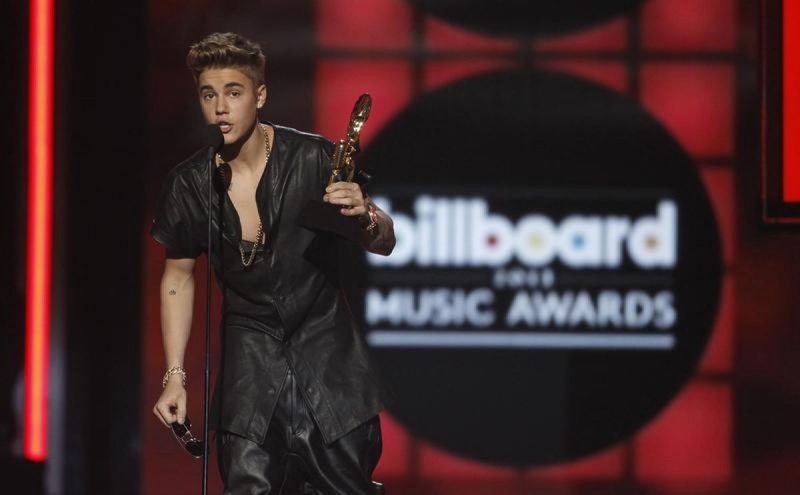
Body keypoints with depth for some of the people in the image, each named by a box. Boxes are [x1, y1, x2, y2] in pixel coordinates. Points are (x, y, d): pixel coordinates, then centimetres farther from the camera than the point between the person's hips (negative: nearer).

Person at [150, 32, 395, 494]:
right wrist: (175, 376, 5)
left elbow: (384, 244, -3)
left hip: (325, 342, -1)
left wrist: (365, 216, -26)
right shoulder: (188, 184, -4)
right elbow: (179, 277, 9)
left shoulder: (313, 158, -11)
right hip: (251, 351, 1)